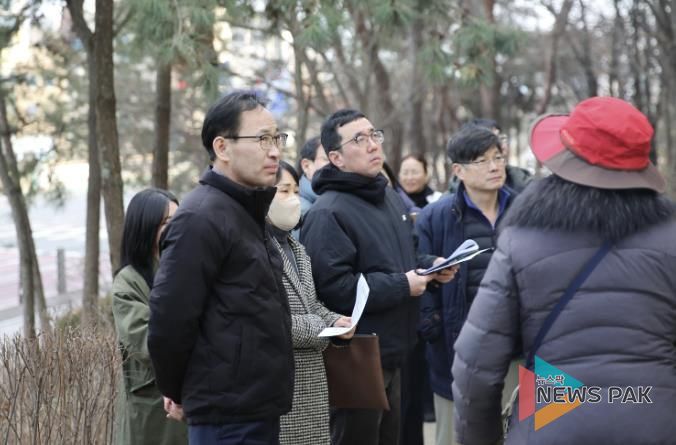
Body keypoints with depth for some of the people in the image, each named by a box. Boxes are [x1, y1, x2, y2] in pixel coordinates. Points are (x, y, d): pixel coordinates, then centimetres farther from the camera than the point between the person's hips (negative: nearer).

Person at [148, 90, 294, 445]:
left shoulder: (246, 212, 15)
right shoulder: (202, 218, -16)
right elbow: (169, 320, -19)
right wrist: (178, 391, -4)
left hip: (257, 407, 9)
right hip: (229, 413, -9)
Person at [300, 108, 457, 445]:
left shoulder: (388, 196, 13)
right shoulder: (328, 214, -19)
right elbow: (333, 288, -28)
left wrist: (430, 266, 4)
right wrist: (402, 286, -21)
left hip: (390, 356, 9)